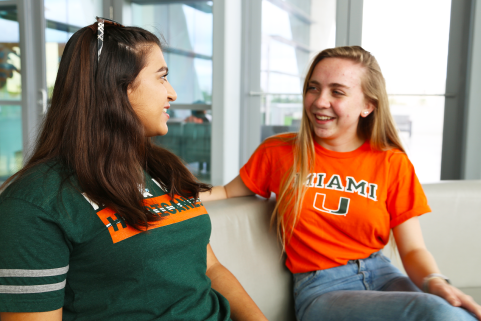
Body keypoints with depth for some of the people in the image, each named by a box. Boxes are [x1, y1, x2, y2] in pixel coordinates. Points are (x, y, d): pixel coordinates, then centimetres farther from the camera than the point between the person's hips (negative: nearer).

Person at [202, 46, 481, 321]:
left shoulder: (392, 163, 3)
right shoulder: (278, 152, 1)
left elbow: (413, 249, 1)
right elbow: (228, 192, 11)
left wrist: (436, 284, -20)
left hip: (382, 275, 3)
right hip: (320, 288, -3)